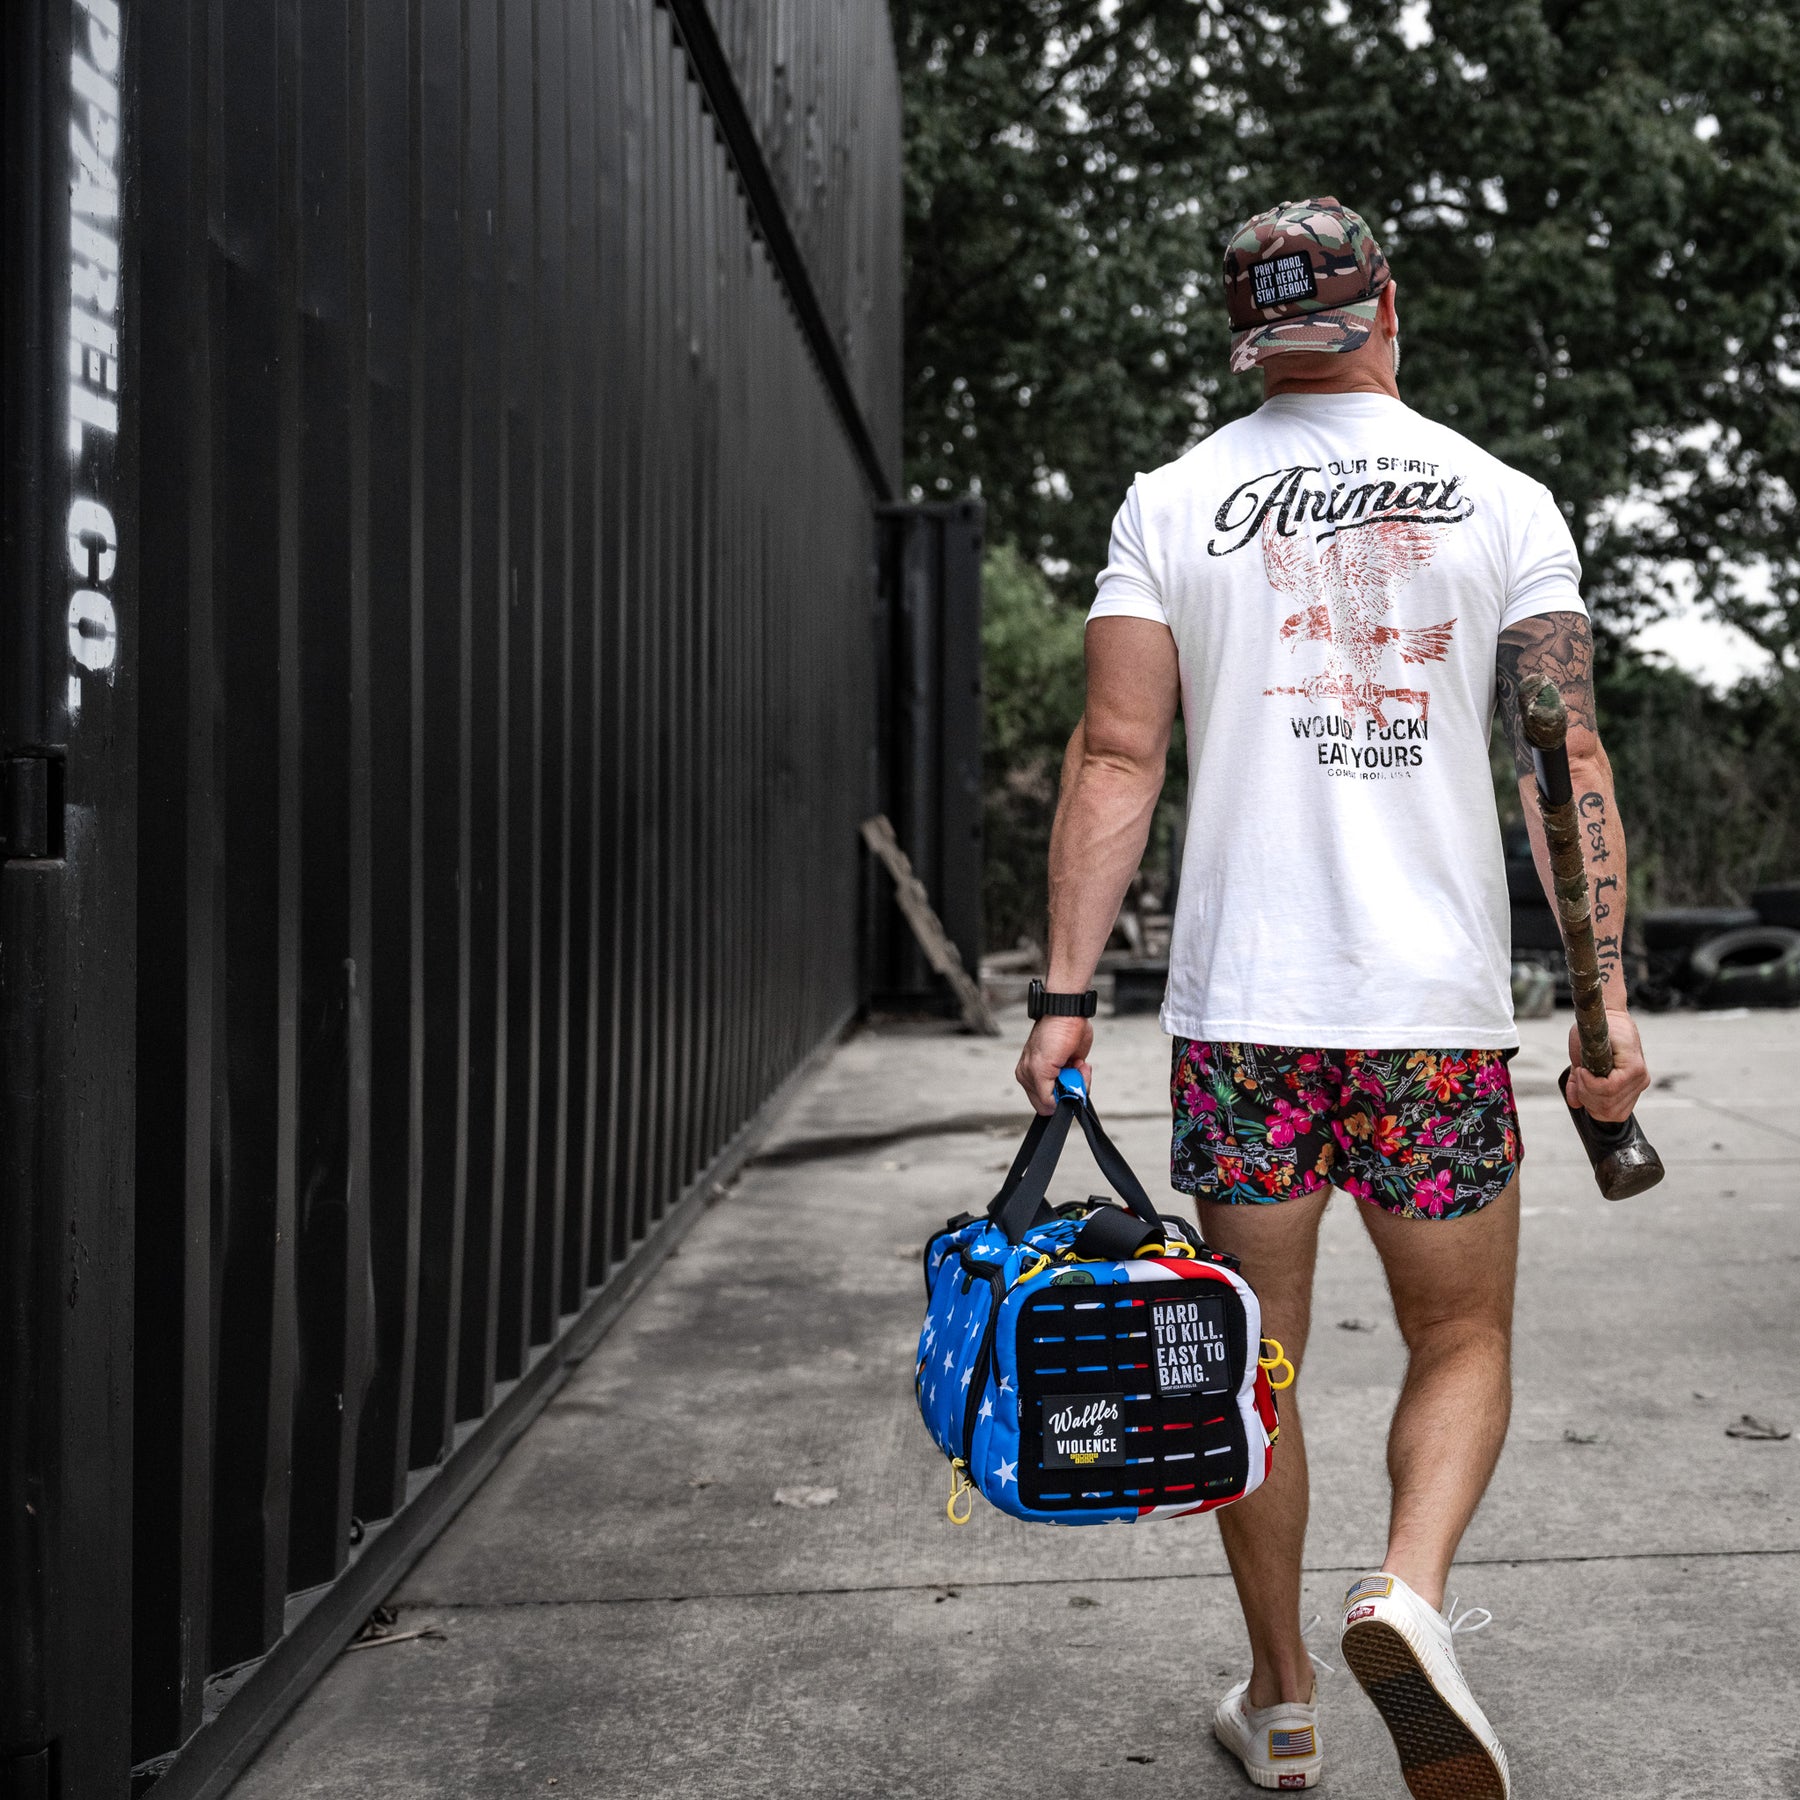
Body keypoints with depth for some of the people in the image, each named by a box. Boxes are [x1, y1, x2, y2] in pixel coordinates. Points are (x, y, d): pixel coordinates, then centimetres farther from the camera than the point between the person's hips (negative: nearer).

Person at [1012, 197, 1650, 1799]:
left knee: (1255, 1357, 13)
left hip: (1242, 1004, 1)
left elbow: (1116, 754, -3)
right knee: (1462, 1342, 14)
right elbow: (1567, 756, -3)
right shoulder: (1505, 500, 4)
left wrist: (1067, 993, -3)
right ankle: (1409, 1593, -11)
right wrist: (1608, 998, -3)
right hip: (1440, 1005, 0)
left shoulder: (1172, 502, 4)